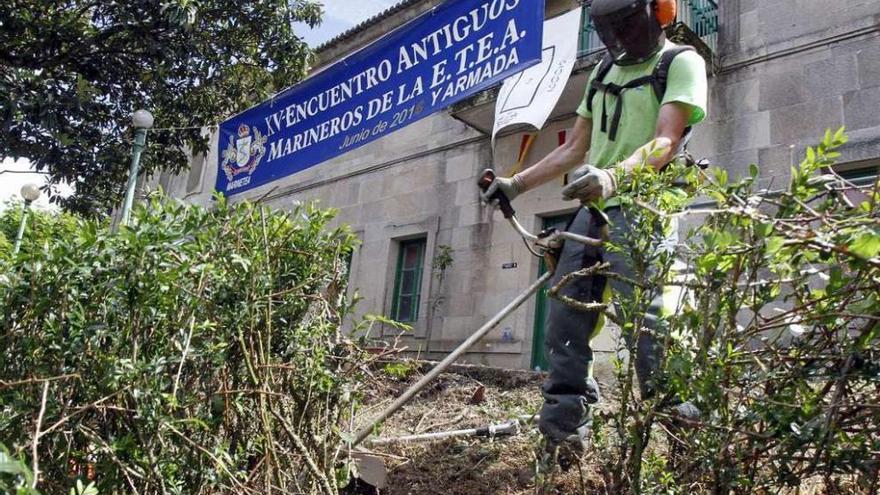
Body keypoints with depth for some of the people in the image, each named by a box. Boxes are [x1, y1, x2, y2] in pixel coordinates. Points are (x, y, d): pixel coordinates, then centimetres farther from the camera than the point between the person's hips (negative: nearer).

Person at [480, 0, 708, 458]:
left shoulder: (681, 62, 1)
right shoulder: (604, 72, 24)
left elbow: (666, 142, -15)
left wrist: (613, 175, -34)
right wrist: (516, 184, 16)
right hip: (591, 212, 7)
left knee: (646, 324, -18)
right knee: (564, 325, 2)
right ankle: (562, 432, 10)